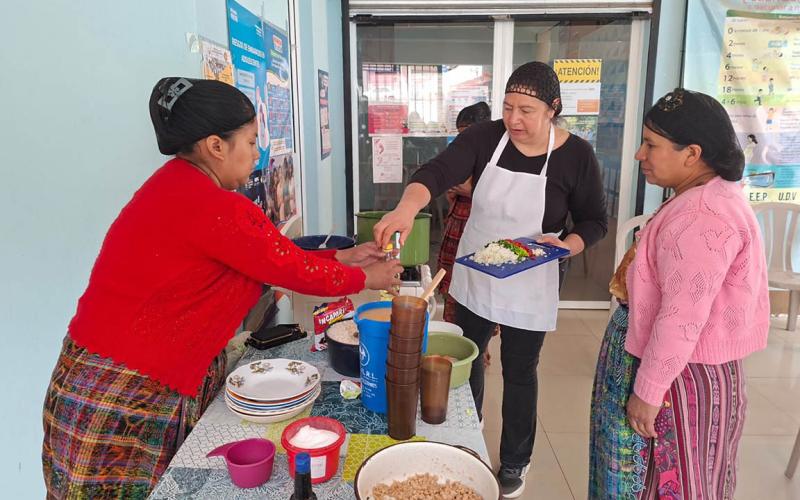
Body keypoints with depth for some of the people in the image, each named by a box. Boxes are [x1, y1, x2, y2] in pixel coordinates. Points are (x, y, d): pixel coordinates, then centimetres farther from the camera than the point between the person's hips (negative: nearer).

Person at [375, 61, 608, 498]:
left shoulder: (576, 155, -14)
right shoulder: (485, 137, -12)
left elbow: (595, 221, -4)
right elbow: (437, 172, -27)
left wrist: (566, 245, -24)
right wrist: (407, 207, -47)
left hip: (529, 286, -2)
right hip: (473, 277, 3)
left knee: (519, 373, 12)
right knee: (466, 361, 18)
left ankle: (514, 462, 37)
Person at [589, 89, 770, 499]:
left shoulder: (702, 216, -27)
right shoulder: (704, 197, 7)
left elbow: (683, 318, -28)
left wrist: (648, 390, -21)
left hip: (680, 376, -10)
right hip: (674, 363, 10)